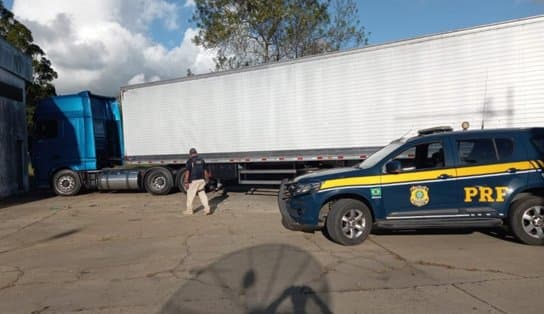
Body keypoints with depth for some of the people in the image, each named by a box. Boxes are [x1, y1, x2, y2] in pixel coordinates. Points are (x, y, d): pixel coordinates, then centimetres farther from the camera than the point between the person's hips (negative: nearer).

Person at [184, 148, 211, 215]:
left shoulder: (189, 161, -8)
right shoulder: (201, 160, 7)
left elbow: (187, 172, -13)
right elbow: (205, 171, 11)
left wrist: (186, 182, -11)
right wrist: (205, 180, 19)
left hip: (193, 181, -5)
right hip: (201, 180, 5)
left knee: (190, 195, 8)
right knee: (202, 195, 10)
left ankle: (189, 210, 17)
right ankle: (207, 209, 3)